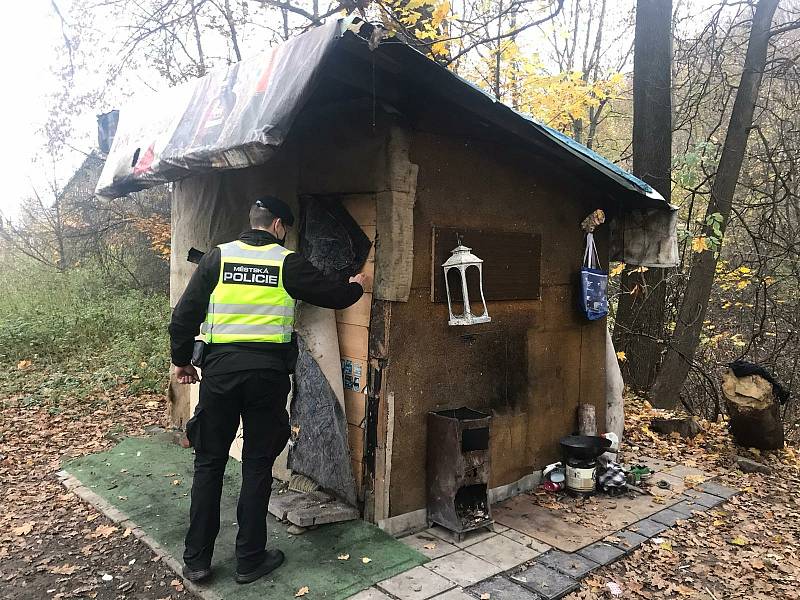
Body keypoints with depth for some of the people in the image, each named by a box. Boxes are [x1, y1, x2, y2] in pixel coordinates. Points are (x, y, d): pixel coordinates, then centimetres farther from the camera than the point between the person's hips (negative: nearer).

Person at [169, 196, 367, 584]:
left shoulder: (219, 256, 4)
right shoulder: (287, 262, 0)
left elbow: (185, 312, 2)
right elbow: (332, 295, 8)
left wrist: (181, 359, 15)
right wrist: (356, 287, 29)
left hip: (220, 367, 2)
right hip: (267, 371, -1)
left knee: (209, 461, 13)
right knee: (258, 463, 9)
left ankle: (196, 560, 20)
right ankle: (250, 560, 19)